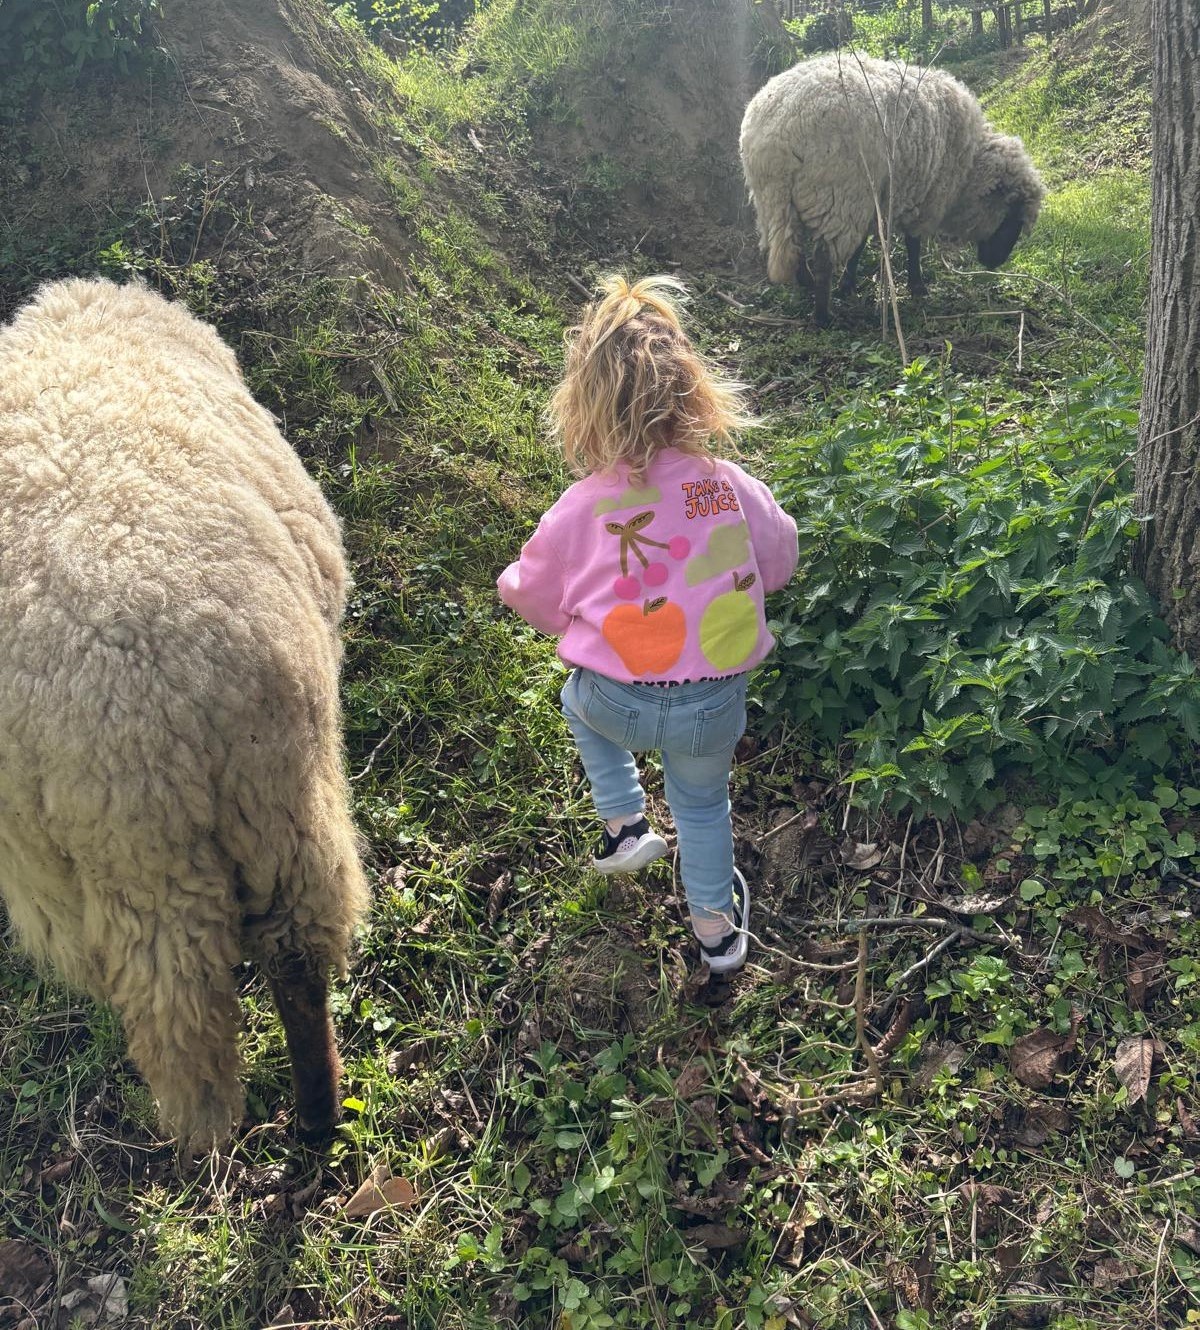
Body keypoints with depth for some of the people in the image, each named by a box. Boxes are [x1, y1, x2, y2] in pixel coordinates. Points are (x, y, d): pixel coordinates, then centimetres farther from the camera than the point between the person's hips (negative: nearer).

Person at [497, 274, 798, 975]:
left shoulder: (580, 509, -14)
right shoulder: (733, 486, -11)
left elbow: (538, 600, 2)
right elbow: (778, 565, 8)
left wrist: (512, 582, 25)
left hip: (617, 704, -1)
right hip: (713, 705, 1)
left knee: (580, 700, 35)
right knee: (702, 801, 28)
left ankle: (625, 825, 31)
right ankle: (716, 925, 45)